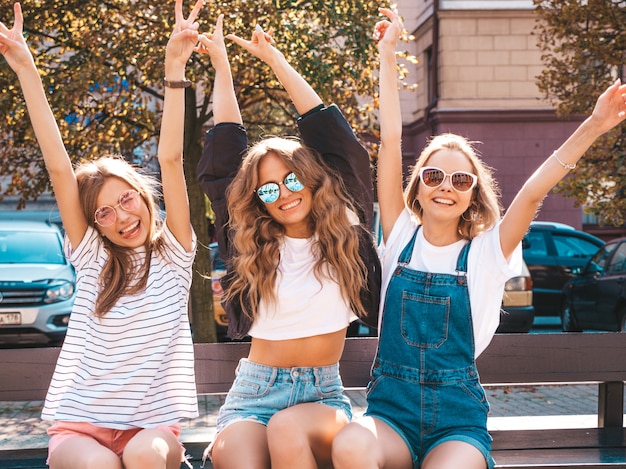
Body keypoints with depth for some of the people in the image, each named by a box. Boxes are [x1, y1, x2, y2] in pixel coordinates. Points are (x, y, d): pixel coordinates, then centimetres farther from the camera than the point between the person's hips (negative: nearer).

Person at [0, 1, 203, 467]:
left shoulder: (173, 254, 4)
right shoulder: (91, 258, 7)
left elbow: (170, 160, -6)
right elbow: (59, 168, 0)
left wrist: (175, 69, -12)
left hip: (152, 424, 0)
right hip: (81, 425, 1)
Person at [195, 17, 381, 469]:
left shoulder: (344, 237, 4)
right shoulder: (253, 247, 7)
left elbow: (332, 136, 4)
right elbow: (223, 160, 10)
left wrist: (278, 62, 10)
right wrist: (221, 67, 15)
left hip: (322, 396, 0)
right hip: (254, 393, 0)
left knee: (287, 429, -34)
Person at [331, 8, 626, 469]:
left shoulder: (486, 251, 5)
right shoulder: (402, 237, 7)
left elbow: (534, 191, -9)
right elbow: (391, 141, 5)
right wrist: (388, 53, 3)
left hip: (458, 419, -1)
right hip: (391, 409, 1)